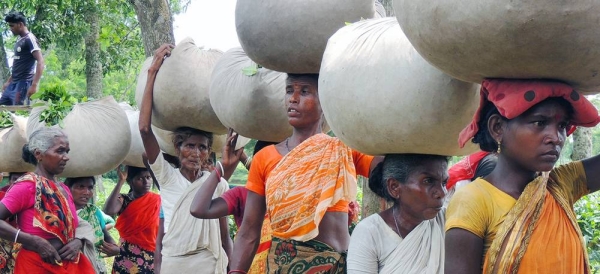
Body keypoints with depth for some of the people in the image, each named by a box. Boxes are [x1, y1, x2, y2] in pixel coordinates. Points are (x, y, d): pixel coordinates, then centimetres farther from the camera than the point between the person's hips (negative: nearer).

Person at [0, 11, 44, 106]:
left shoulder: (30, 39, -11)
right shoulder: (19, 40, 17)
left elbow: (40, 62, -19)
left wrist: (34, 85, -26)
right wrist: (8, 81, 25)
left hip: (23, 84, -10)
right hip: (13, 84, 10)